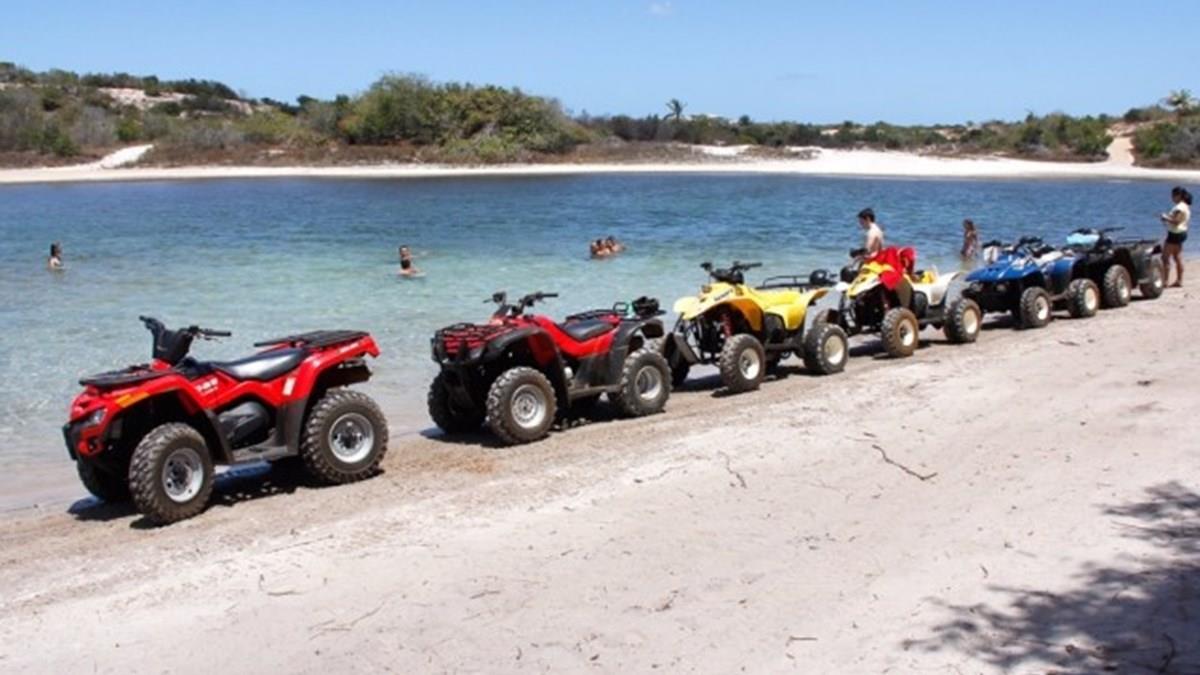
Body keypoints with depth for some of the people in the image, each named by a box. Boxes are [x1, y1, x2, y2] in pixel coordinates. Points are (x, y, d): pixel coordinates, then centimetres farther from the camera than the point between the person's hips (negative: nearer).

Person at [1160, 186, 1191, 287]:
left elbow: (1176, 222, -25)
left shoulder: (1179, 208, -20)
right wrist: (1168, 218, 10)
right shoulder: (1186, 206, 12)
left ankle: (1165, 280, -7)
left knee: (1165, 258, -6)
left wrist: (1165, 218, -14)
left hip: (1175, 234, -11)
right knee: (1178, 258, 14)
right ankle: (1179, 280, 17)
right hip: (1182, 232, 11)